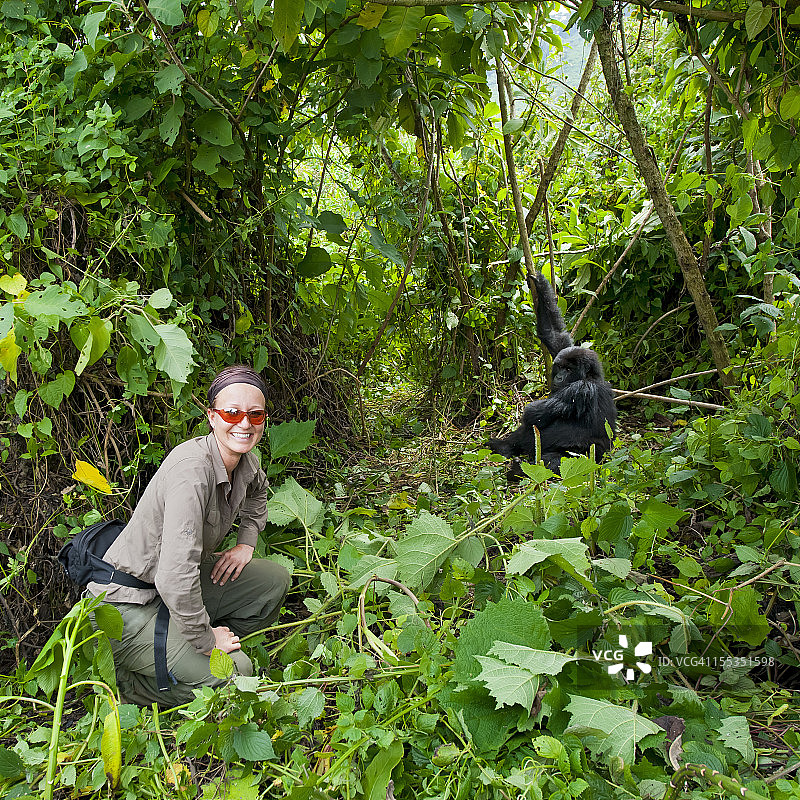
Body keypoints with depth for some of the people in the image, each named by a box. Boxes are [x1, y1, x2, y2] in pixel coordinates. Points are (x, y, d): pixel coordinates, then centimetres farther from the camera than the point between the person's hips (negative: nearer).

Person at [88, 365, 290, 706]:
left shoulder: (244, 460, -2)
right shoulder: (192, 468, -30)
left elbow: (257, 488, 26)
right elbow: (175, 577, -35)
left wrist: (246, 542, 11)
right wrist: (204, 639, -22)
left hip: (182, 587, 9)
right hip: (128, 606, -9)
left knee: (275, 579, 3)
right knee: (234, 672, -21)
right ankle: (119, 683, 1)